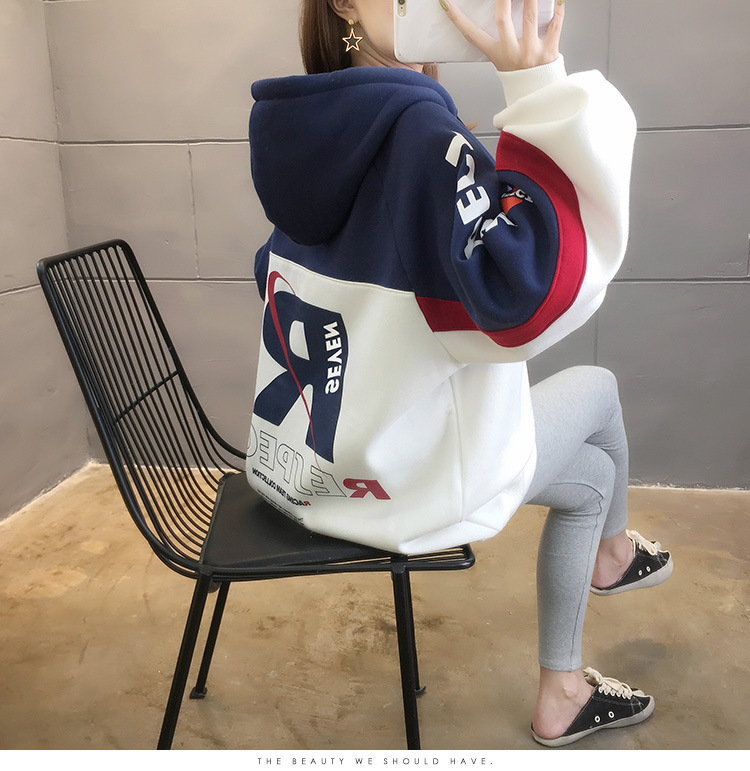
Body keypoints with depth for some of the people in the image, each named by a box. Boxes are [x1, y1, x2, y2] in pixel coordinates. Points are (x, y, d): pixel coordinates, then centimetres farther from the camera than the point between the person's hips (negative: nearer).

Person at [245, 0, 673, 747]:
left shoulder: (310, 126, 3)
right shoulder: (419, 130, -24)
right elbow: (533, 292, -34)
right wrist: (537, 90, -30)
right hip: (401, 481, -8)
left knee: (590, 476, 24)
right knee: (597, 387, 18)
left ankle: (560, 696, 41)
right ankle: (611, 553, 42)